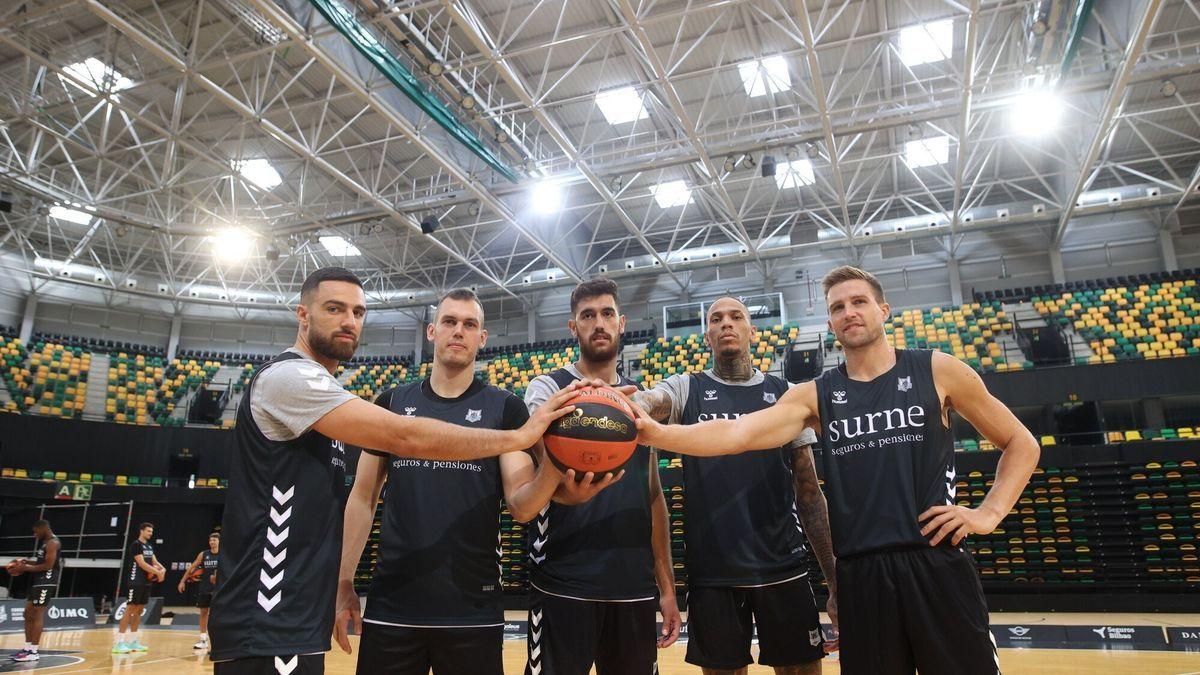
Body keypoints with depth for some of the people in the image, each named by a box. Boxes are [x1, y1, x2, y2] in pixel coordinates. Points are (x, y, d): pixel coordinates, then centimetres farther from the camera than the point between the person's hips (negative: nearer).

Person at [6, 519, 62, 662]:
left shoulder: (52, 543, -15)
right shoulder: (44, 542, 17)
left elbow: (48, 566, -21)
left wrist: (25, 568, -15)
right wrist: (26, 562, 11)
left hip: (46, 584, -10)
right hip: (38, 582, 10)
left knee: (37, 616, -9)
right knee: (28, 614, 12)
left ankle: (33, 652, -6)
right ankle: (28, 648, 17)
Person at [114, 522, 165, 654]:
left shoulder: (149, 546, 15)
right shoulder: (136, 545, -11)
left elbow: (154, 561, 15)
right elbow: (142, 564, -18)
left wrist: (162, 569, -5)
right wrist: (157, 572, -17)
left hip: (146, 582, 8)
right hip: (136, 582, -8)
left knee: (139, 610, 10)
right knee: (129, 610, -9)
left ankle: (133, 642, 15)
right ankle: (119, 643, -6)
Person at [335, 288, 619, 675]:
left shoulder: (505, 408, 0)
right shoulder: (392, 403, 5)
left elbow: (521, 505, -7)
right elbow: (363, 497, 10)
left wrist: (553, 469, -27)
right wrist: (344, 584, 5)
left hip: (474, 609, -1)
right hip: (391, 604, 2)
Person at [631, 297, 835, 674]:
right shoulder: (686, 390, 3)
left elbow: (809, 492, 9)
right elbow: (643, 404, -20)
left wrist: (835, 577, 5)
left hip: (784, 568, 1)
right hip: (711, 572, -1)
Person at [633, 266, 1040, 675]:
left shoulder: (938, 371, 3)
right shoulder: (814, 395, 5)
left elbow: (1021, 443, 13)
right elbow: (737, 433, -11)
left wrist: (989, 513, -1)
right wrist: (654, 432, -26)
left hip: (937, 561, -1)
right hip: (859, 571, 1)